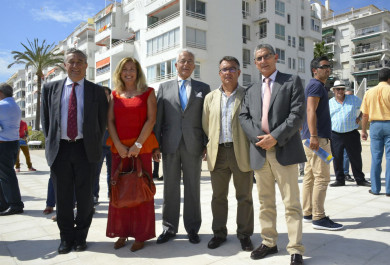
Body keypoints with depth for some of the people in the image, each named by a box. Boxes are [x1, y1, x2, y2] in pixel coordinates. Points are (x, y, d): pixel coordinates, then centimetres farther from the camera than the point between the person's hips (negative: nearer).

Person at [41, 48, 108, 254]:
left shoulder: (97, 91, 4)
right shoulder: (50, 89, 9)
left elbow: (102, 121, 6)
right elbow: (46, 119, 12)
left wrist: (95, 145, 1)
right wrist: (51, 143, 6)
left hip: (85, 149, -1)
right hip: (59, 149, 2)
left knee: (85, 196, 6)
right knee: (62, 197, 8)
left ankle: (81, 236, 24)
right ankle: (66, 237, 25)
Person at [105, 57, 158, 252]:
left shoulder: (147, 93, 4)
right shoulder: (114, 95, 13)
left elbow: (151, 119, -5)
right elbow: (110, 121, 5)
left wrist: (138, 144, -13)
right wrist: (118, 145, -8)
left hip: (141, 147, -3)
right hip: (119, 148, 3)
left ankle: (140, 235, 11)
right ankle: (122, 233, 18)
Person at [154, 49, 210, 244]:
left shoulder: (203, 88, 9)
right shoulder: (164, 87, 11)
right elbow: (158, 117, 7)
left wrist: (207, 144, -2)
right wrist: (156, 144, 0)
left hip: (193, 145, -1)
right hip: (170, 145, 1)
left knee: (193, 188, 7)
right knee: (170, 188, 8)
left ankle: (192, 229, 21)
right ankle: (169, 228, 22)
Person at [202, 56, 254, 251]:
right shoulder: (211, 97, 13)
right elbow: (205, 125, 13)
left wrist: (251, 149, -4)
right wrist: (212, 145, 5)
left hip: (241, 152, -2)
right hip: (218, 153, 3)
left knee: (244, 196, 7)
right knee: (218, 196, 10)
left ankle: (244, 235, 21)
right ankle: (219, 233, 25)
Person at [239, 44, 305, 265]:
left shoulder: (292, 81, 3)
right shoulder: (252, 90, 17)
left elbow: (297, 113, -8)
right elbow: (244, 117, 8)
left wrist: (275, 137, -16)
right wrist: (258, 138, -9)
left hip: (284, 151, -4)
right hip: (259, 152, 5)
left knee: (291, 203, 0)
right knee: (265, 202, 13)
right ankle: (269, 243, 26)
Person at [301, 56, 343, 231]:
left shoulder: (317, 86, 24)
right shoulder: (316, 85, -8)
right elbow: (310, 111, -20)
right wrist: (313, 136, -29)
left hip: (316, 137, 11)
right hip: (317, 138, -11)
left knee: (310, 177, 11)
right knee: (322, 177, -9)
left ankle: (308, 213, 18)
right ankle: (318, 218, -4)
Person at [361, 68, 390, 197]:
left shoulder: (369, 92, 8)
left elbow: (365, 114, 8)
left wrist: (363, 130, 14)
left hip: (375, 125, 3)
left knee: (376, 158, 7)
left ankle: (375, 188, 11)